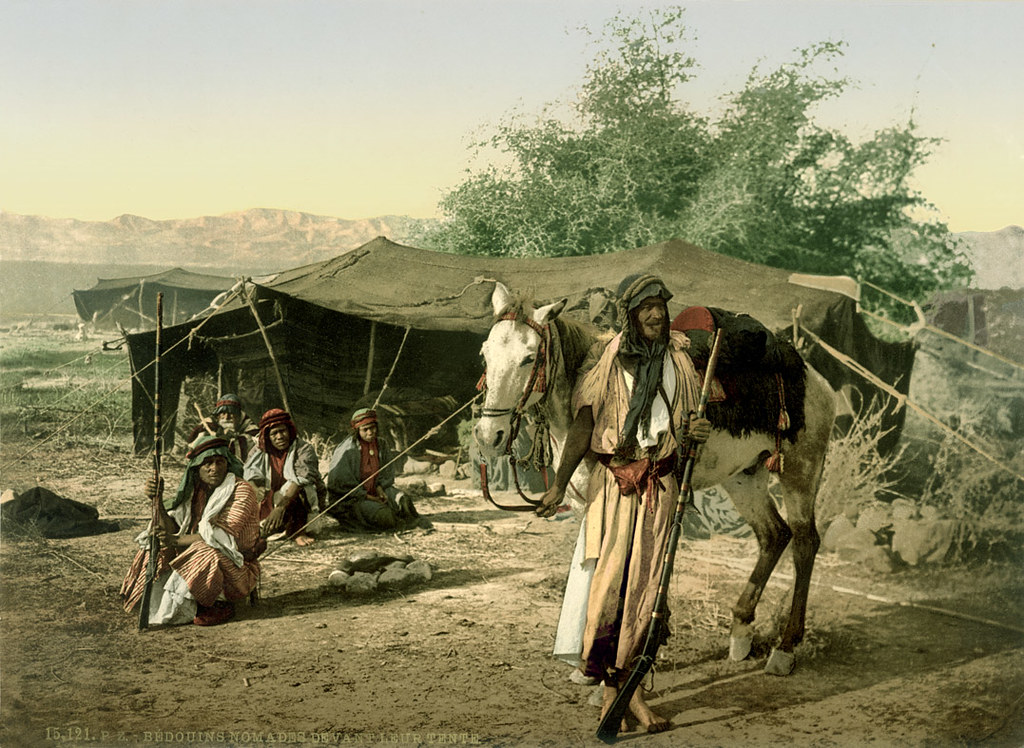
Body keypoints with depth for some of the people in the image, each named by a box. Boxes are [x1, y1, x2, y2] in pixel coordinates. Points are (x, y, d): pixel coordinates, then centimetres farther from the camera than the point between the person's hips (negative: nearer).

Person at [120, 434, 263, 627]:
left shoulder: (242, 492, -14)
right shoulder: (194, 490, 5)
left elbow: (223, 537, -22)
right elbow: (172, 530, -3)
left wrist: (176, 541, -22)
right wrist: (158, 501, -18)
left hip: (235, 566, -6)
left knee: (204, 557, -34)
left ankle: (220, 606, -10)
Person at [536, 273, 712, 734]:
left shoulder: (678, 360, 7)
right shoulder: (609, 361, -2)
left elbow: (688, 420, 18)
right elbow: (583, 426, 0)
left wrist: (695, 431, -7)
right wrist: (558, 485, -4)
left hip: (660, 483, 3)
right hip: (614, 480, -3)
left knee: (644, 584, 1)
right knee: (608, 579, -9)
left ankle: (625, 685, 9)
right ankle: (611, 686, 1)